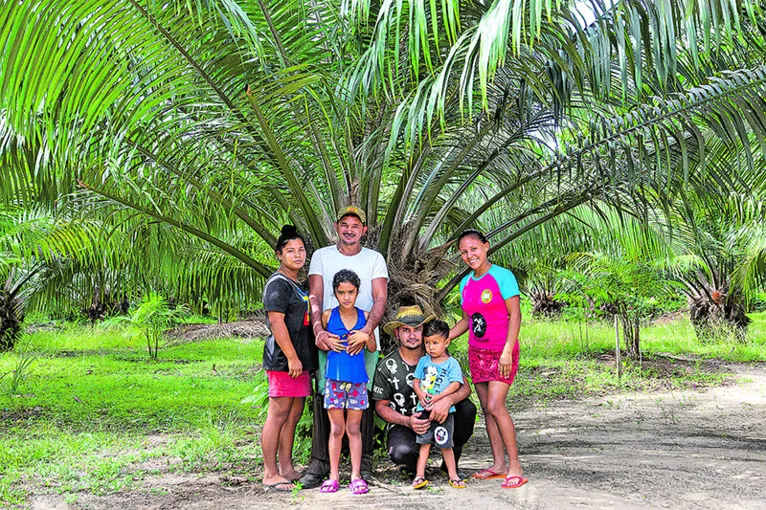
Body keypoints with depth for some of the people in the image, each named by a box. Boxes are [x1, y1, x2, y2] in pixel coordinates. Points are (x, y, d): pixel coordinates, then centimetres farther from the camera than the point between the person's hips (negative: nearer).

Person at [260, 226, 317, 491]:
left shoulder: (297, 285, 20)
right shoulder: (278, 283, -10)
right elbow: (276, 322, -18)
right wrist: (292, 357, -20)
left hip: (299, 359, 10)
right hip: (283, 360, -10)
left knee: (293, 415, 12)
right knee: (278, 415, -6)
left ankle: (286, 469, 21)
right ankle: (270, 474, 0)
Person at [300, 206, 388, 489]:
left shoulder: (374, 259, 9)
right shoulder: (321, 256, 10)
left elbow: (380, 300, -2)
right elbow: (315, 296, 0)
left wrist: (366, 331, -20)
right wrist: (318, 330, -18)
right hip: (328, 338, 0)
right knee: (323, 397, -3)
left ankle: (364, 462, 7)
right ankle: (319, 462, 2)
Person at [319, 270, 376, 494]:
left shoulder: (365, 316, 5)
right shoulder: (328, 316, 1)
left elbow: (373, 348, 7)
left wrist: (365, 337, -11)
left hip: (357, 379, 1)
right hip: (335, 378, -1)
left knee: (354, 429, 7)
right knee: (336, 429, 5)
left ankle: (356, 476, 13)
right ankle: (333, 476, 14)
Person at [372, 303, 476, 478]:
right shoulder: (386, 366, -8)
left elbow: (465, 387, -12)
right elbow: (381, 406, -1)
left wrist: (448, 400, -36)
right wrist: (408, 421, -20)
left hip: (437, 417, 3)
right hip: (404, 423, -2)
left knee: (467, 408, -25)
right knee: (402, 452, -36)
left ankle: (451, 462, -1)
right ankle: (416, 464, 5)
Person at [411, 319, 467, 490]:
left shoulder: (451, 363, -2)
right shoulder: (423, 361, 10)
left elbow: (455, 384, -11)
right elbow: (416, 381, 11)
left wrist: (438, 397, -20)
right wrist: (420, 394, -9)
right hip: (424, 410, 3)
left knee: (446, 445, 3)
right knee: (424, 443, 4)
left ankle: (452, 475, 15)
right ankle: (420, 475, 6)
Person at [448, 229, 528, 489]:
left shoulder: (503, 276, -9)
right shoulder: (466, 283, 10)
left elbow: (515, 315, -12)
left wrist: (507, 351, -19)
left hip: (502, 352, -6)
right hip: (477, 352, 7)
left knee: (495, 406, -16)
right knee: (487, 408, 6)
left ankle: (515, 467, -9)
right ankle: (499, 464, 13)